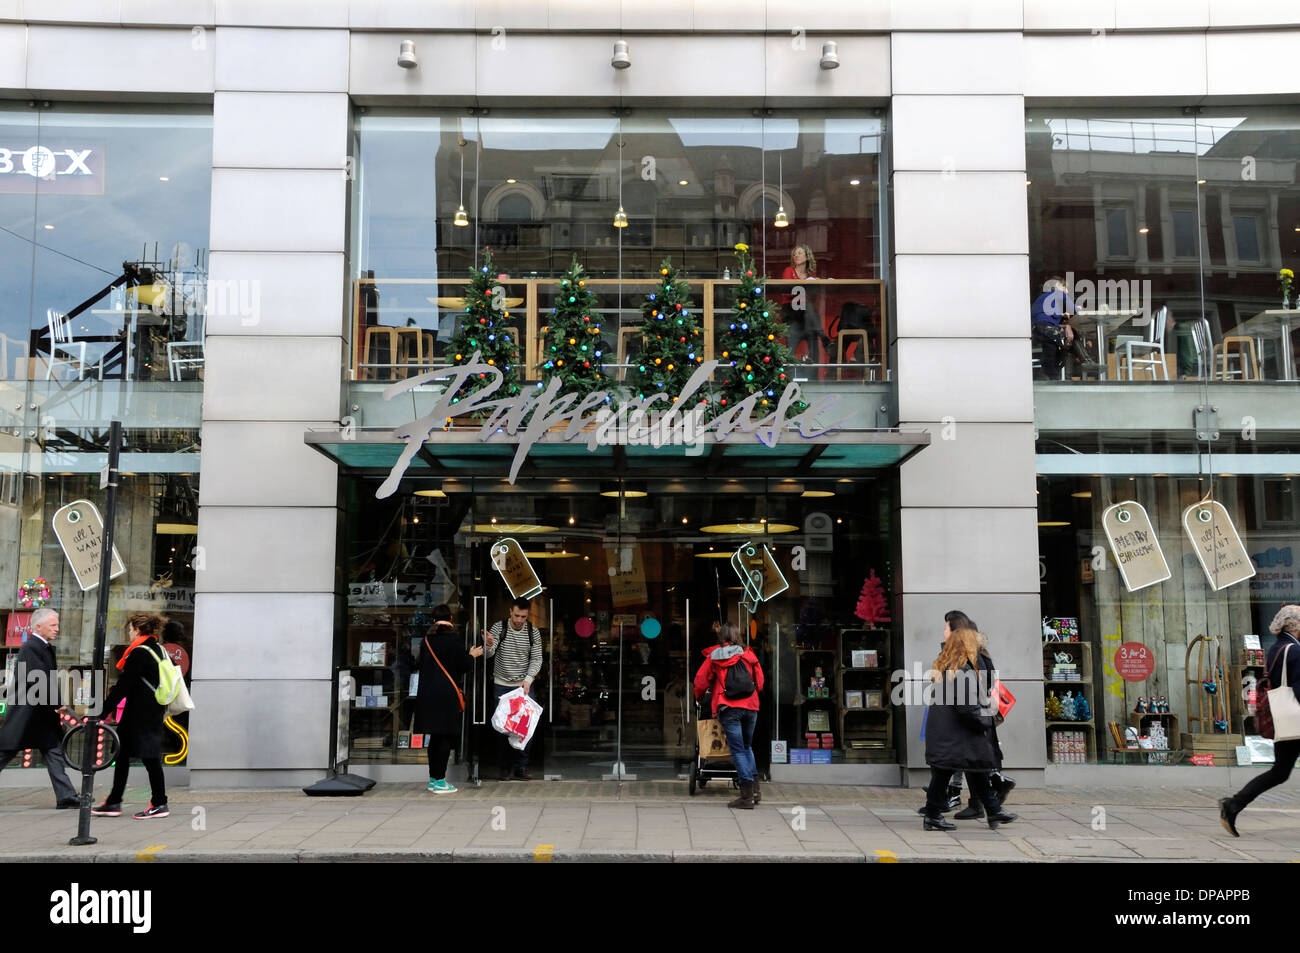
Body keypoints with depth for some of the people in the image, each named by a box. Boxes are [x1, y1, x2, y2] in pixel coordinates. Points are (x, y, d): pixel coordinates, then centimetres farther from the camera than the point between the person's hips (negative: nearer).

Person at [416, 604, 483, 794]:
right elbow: (463, 667, -8)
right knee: (446, 737, -1)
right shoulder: (454, 641, -9)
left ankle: (433, 778, 20)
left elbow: (422, 666, 13)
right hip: (447, 694, -6)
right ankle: (439, 781, -2)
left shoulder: (426, 641, 6)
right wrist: (471, 655, 10)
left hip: (427, 694, 6)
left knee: (435, 737, 14)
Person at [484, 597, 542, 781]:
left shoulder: (533, 632, -1)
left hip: (524, 685, 1)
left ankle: (521, 768, 4)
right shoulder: (498, 628, -6)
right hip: (502, 685, -1)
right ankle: (505, 768, 8)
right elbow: (489, 654, -14)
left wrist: (528, 679, -16)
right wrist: (489, 645, -39)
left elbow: (536, 659, -1)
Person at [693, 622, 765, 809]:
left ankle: (747, 795, -7)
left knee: (738, 750, -2)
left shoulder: (713, 657, 3)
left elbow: (700, 681, 7)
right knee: (747, 747, 20)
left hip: (729, 709, -3)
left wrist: (699, 697, 27)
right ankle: (755, 789, 14)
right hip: (751, 706, 3)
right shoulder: (748, 654, 9)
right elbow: (760, 681, 17)